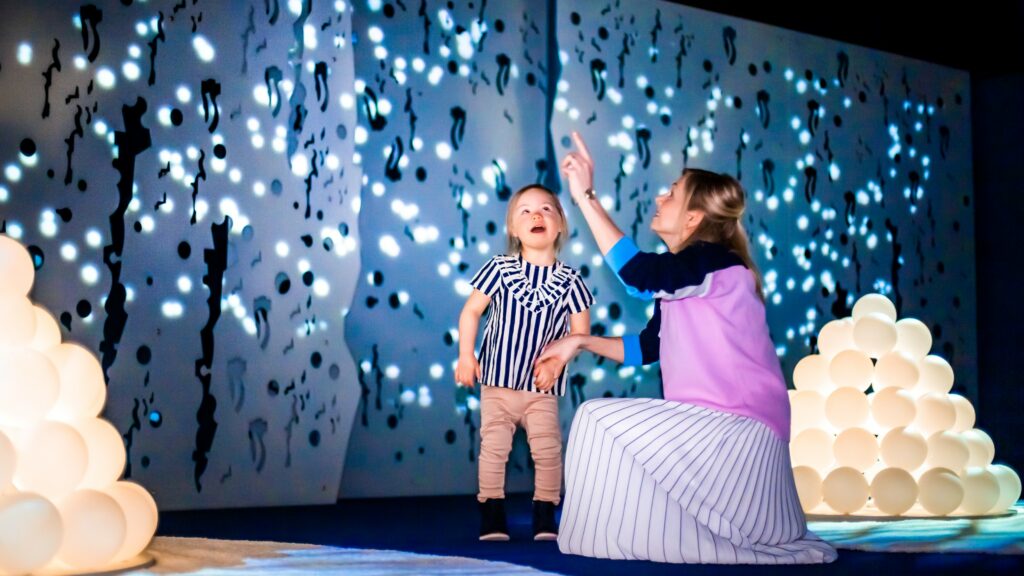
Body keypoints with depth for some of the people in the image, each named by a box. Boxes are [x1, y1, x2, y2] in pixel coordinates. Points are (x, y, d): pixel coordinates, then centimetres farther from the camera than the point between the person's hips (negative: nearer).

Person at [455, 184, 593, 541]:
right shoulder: (500, 269, -3)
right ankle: (492, 516, 11)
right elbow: (471, 311, 0)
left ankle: (545, 518, 12)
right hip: (497, 381, 0)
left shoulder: (568, 281, -3)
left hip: (542, 387, 0)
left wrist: (557, 361, -15)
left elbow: (580, 332, -1)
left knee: (548, 450, -1)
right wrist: (465, 355, -8)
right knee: (493, 447, 1)